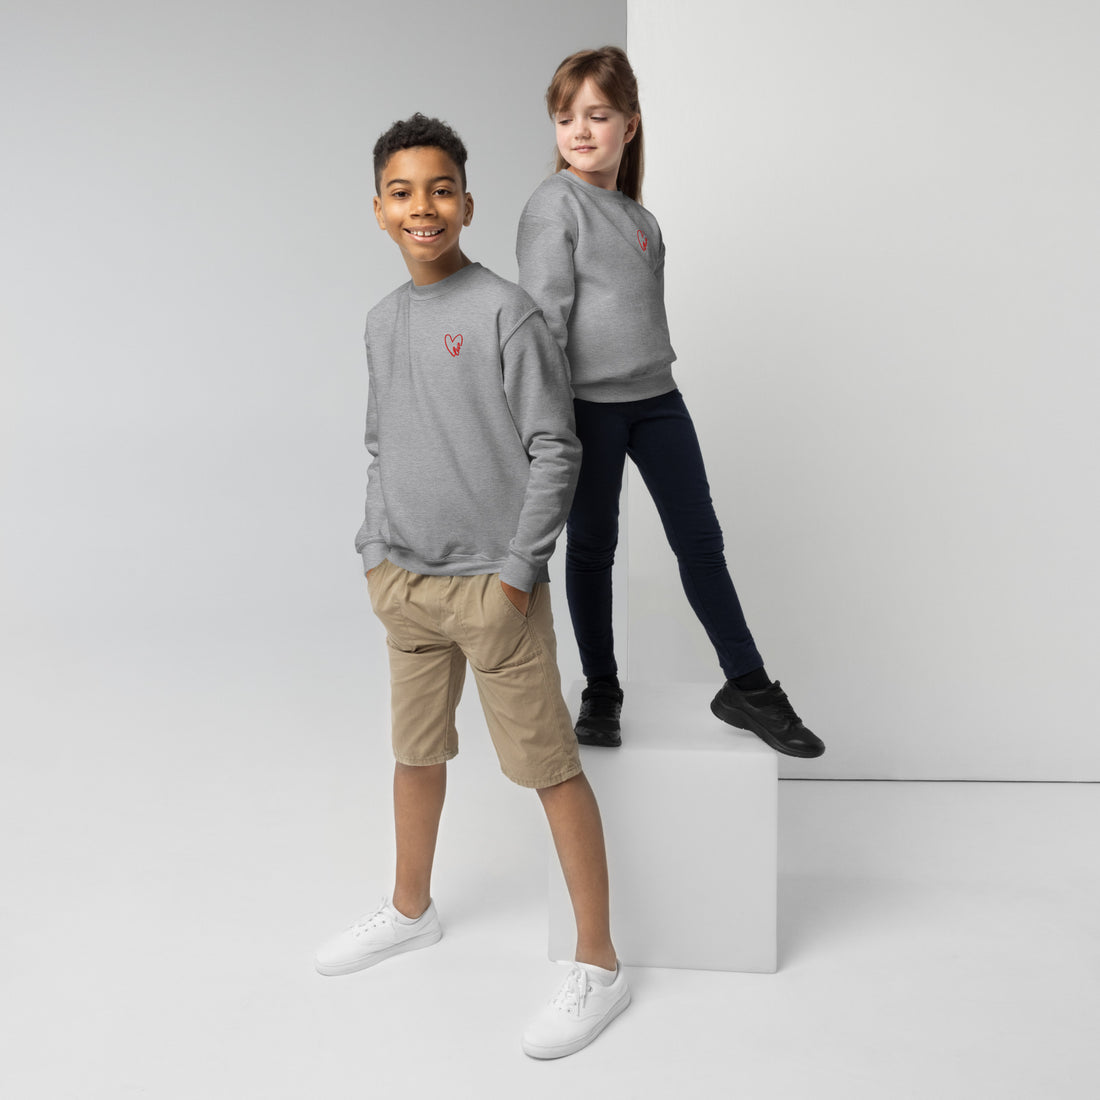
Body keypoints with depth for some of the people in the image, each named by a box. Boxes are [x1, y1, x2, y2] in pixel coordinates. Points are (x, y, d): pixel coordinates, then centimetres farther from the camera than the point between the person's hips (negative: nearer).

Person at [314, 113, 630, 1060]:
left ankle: (599, 964, 10)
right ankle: (411, 910, 41)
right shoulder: (382, 322, 11)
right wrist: (375, 553, 12)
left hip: (493, 584, -6)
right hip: (405, 581, 7)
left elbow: (556, 451, -11)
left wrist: (518, 570, -14)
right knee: (416, 749, 20)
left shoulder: (506, 313, -10)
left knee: (548, 763, -1)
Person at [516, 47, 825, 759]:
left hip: (656, 396, 6)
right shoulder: (554, 204, -6)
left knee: (701, 541, 7)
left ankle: (748, 686, 16)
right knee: (593, 547, 7)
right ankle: (601, 692, 22)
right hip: (588, 402, -6)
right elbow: (544, 312, -11)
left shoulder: (639, 215, 14)